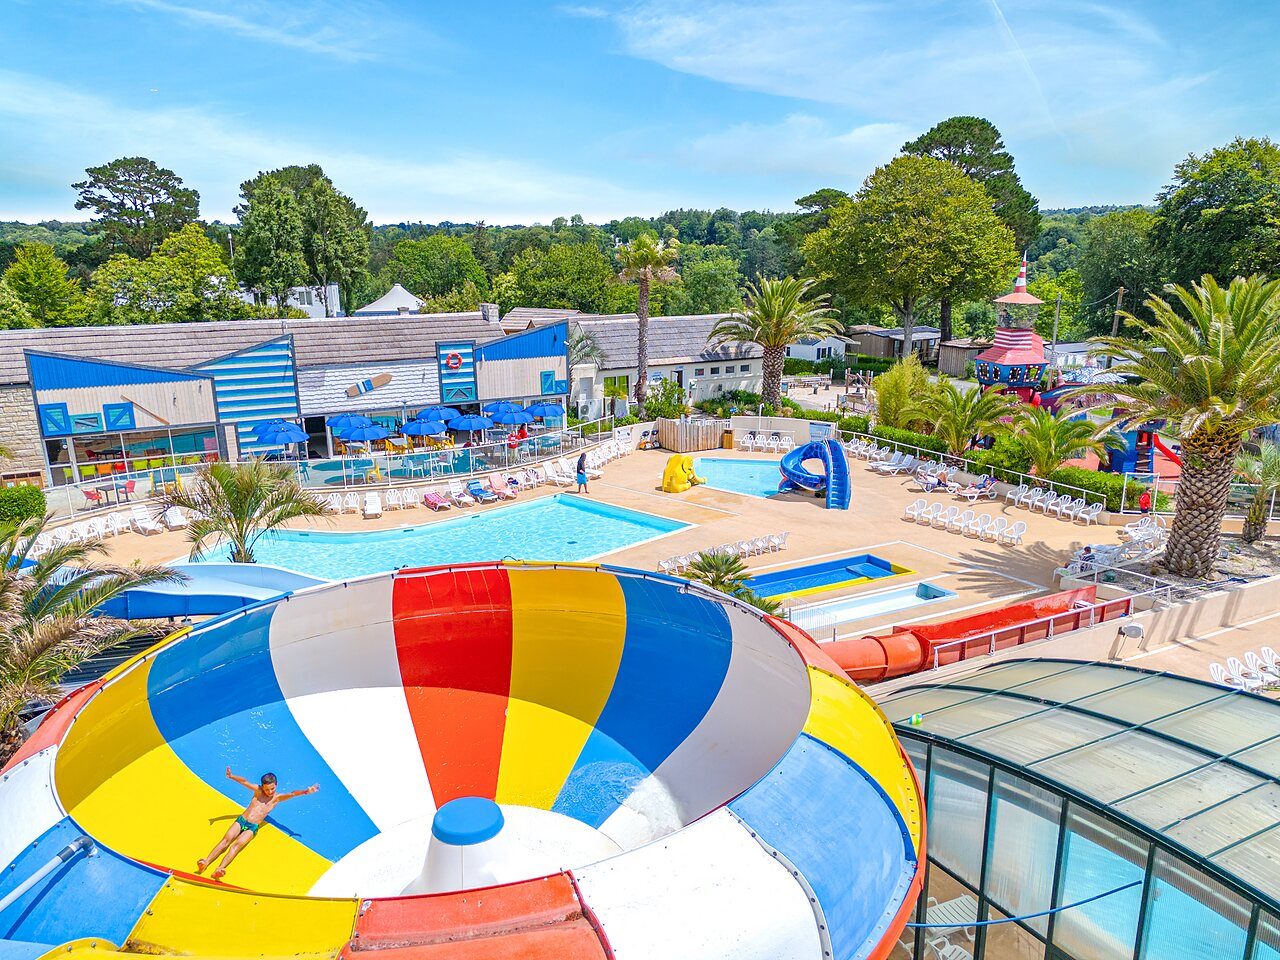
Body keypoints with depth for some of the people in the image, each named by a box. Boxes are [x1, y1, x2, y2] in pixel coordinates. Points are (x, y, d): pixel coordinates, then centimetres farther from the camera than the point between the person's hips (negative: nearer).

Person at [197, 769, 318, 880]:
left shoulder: (277, 798, 5)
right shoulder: (258, 790, 8)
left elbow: (292, 794, -11)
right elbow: (244, 782, -7)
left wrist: (306, 791, -30)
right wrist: (232, 776, -26)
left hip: (252, 828, -2)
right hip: (241, 820, 2)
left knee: (238, 844, -25)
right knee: (226, 840, -20)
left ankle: (219, 869, -43)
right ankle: (206, 863, -32)